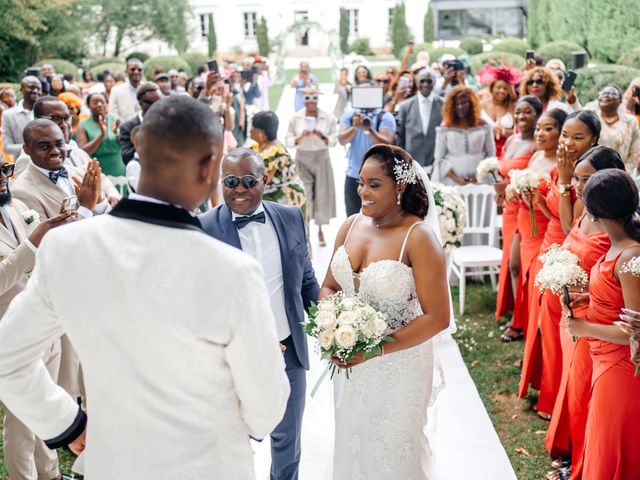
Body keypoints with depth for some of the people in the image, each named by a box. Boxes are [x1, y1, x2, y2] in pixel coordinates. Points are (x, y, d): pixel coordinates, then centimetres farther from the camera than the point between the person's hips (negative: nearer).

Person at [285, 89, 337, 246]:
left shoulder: (328, 118, -1)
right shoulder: (296, 118, 0)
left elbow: (334, 140, 0)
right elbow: (289, 141, 1)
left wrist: (322, 137, -19)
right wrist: (300, 137, -18)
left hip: (321, 158, 0)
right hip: (302, 159, 0)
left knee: (322, 194, 3)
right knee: (303, 195, -7)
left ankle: (320, 229, 20)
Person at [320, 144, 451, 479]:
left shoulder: (418, 237, -18)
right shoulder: (351, 226, -1)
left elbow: (437, 317, -20)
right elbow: (328, 287, 8)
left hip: (398, 367, -5)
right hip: (351, 363, 5)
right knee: (352, 448, 20)